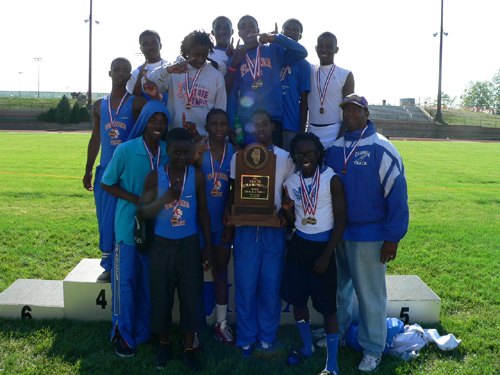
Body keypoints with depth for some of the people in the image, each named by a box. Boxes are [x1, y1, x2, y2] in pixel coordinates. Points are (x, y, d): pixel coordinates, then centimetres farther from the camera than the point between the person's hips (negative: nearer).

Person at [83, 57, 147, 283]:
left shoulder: (136, 103, 0)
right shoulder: (99, 106, 14)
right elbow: (95, 139, 18)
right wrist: (88, 170, 16)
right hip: (105, 169, 5)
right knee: (105, 219, 6)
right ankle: (109, 265, 17)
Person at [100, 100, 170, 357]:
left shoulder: (167, 153, 1)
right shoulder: (126, 150, -10)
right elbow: (106, 184, -4)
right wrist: (136, 200, -14)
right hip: (129, 226, -3)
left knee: (149, 283, 12)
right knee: (125, 281, 3)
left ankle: (142, 333, 29)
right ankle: (123, 335, 21)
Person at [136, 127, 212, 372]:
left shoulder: (197, 176, -3)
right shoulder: (154, 176, -5)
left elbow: (203, 213, 3)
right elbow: (141, 213, -7)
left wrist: (208, 246, 2)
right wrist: (164, 199, -23)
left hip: (190, 245, 0)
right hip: (162, 245, 0)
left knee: (191, 297, 5)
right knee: (161, 297, 9)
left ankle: (189, 349, 22)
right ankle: (164, 344, 31)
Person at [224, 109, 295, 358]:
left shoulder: (285, 157, 7)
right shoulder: (239, 156, 7)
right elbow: (234, 191, 10)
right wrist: (228, 211, -9)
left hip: (274, 228, 0)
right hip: (245, 228, 0)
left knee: (271, 286, 5)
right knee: (245, 285, 3)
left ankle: (267, 338, 20)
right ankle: (246, 339, 17)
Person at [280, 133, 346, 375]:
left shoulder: (332, 180, -11)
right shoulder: (291, 182, 2)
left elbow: (340, 221, -10)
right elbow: (292, 221, 9)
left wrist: (326, 255, -13)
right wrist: (287, 206, -13)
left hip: (322, 247, -5)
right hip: (299, 245, 5)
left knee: (327, 307, 1)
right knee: (297, 299, 14)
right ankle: (307, 347, 36)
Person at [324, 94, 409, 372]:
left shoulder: (380, 148, -11)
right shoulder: (333, 147, 5)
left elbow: (397, 192, -11)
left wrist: (393, 237, -13)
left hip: (369, 236, -5)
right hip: (335, 233, 5)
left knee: (370, 295, 5)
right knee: (338, 288, 19)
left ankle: (373, 350, 22)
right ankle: (338, 332, 40)